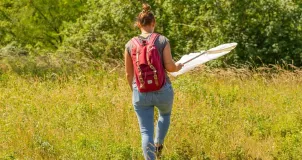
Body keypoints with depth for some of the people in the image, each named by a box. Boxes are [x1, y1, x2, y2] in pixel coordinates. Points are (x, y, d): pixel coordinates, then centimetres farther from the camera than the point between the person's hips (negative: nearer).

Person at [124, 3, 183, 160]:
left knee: (146, 132, 5)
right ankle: (158, 144, 29)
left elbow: (128, 73, 6)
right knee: (165, 114, 34)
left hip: (140, 93, 0)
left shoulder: (130, 44, 0)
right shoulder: (163, 41, -7)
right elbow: (169, 66, -11)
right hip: (163, 91, 0)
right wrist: (178, 67, 13)